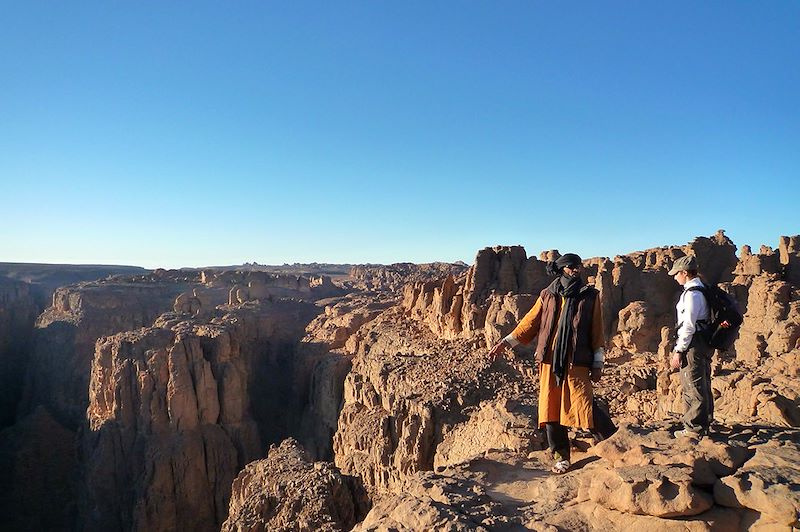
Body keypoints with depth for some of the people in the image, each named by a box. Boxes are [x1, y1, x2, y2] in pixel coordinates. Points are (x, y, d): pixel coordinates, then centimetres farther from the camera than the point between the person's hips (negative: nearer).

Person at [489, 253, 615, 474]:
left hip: (576, 363, -3)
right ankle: (561, 456, 18)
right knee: (551, 408, 4)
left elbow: (597, 332, 6)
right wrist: (507, 341, 6)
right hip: (549, 362, 3)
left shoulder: (590, 296, 6)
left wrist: (598, 364, 2)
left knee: (583, 405, -10)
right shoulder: (548, 295, 10)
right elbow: (531, 321, 12)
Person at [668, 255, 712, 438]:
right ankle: (704, 424, 29)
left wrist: (678, 351, -17)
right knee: (703, 386, 18)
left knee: (692, 388, -3)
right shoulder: (702, 290, 13)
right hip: (704, 344, 10)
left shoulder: (692, 293, -18)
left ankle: (693, 428, 4)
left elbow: (689, 325, -21)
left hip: (693, 345, -10)